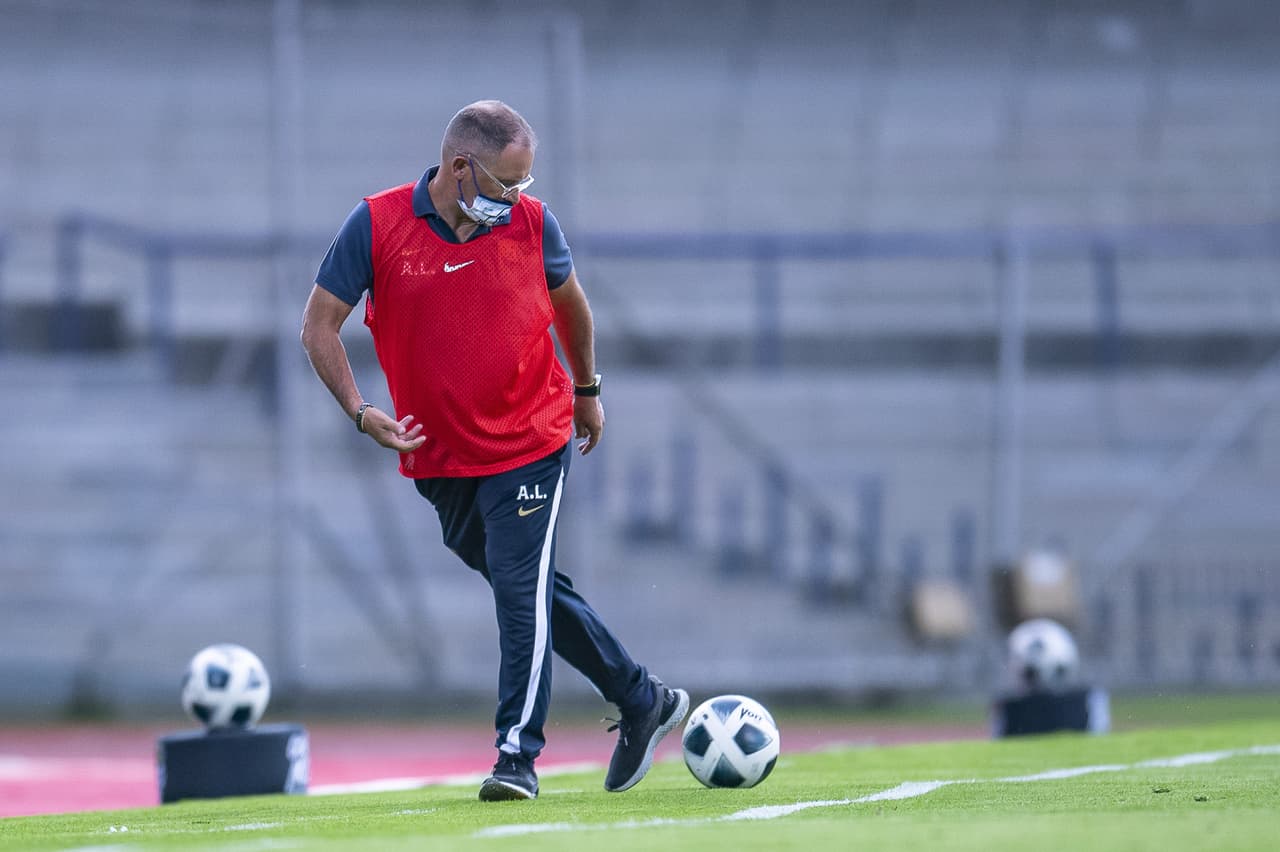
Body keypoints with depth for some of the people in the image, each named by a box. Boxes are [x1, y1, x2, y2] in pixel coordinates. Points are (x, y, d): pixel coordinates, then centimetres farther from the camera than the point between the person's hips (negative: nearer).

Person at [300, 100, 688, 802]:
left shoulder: (531, 223, -6)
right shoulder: (377, 225, -10)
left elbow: (569, 301, 14)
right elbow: (319, 325, -5)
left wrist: (586, 389, 23)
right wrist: (361, 413, -15)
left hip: (529, 446, -2)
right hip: (439, 458, 2)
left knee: (522, 593, -11)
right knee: (527, 591, 13)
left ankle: (518, 757, -7)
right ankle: (642, 701, 28)